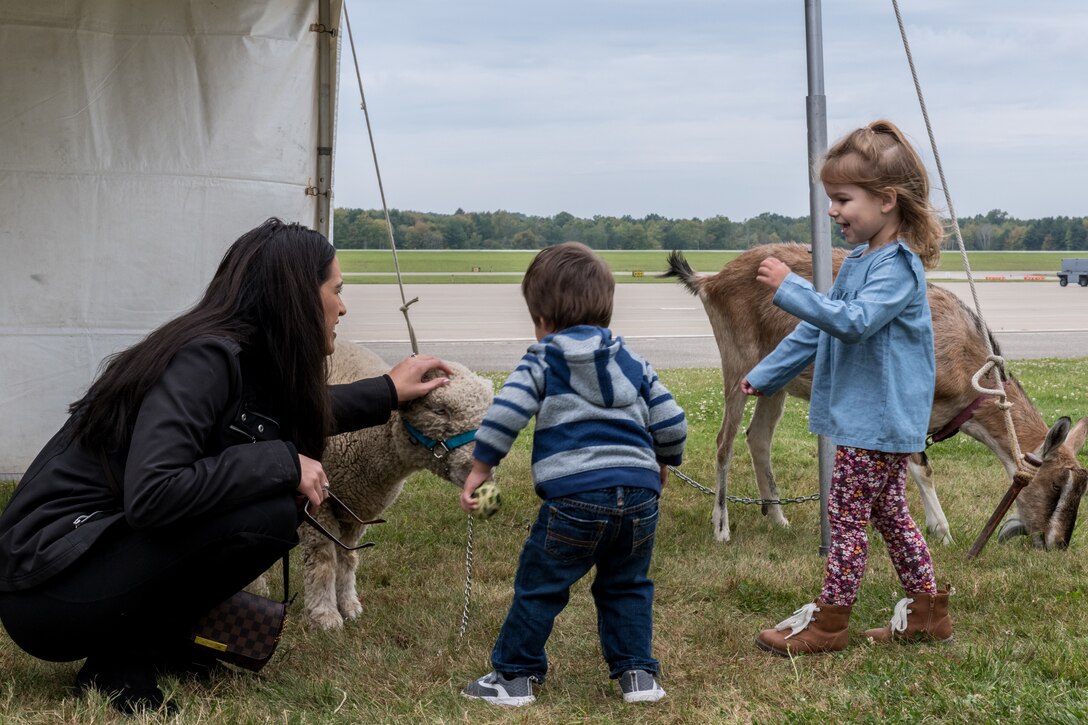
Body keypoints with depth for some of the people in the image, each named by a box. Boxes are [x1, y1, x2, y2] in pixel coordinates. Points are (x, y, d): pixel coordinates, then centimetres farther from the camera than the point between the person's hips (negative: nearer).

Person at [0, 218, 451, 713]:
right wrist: (280, 462, -22)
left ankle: (160, 639, 10)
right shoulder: (204, 358, -19)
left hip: (100, 541, 9)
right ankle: (124, 660, -8)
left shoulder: (240, 358, 7)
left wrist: (388, 392, 31)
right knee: (269, 514, -21)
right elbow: (150, 496, -30)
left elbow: (298, 416, 31)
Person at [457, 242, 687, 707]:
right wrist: (662, 465, 33)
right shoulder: (632, 362, 16)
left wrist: (479, 470, 1)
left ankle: (514, 676, 14)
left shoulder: (542, 361, 5)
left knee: (539, 586, 8)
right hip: (639, 493, 4)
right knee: (627, 586, 21)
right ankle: (637, 673, 18)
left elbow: (504, 413, -7)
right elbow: (671, 422, 15)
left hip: (573, 495, -4)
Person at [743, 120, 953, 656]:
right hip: (865, 416, 10)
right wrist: (766, 375, 20)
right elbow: (817, 328, 19)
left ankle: (828, 621, 8)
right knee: (887, 511, 15)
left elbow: (854, 322, -32)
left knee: (847, 513, -2)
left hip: (879, 419, -10)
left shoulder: (899, 266, -19)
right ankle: (927, 610, 25)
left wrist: (790, 287, -36)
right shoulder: (860, 260, 12)